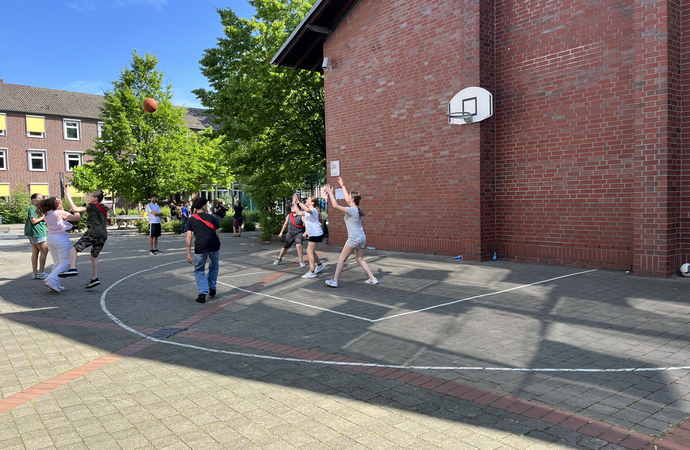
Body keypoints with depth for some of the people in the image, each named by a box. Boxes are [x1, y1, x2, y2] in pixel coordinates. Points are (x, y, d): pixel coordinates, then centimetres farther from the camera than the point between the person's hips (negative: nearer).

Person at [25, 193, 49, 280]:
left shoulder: (39, 209, 18)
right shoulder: (32, 208, -11)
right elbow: (33, 221, -20)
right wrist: (43, 217, -10)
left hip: (39, 232, 10)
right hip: (37, 233, -10)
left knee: (35, 252, 9)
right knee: (44, 251, -6)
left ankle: (34, 273, 12)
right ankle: (41, 273, -3)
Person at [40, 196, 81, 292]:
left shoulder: (47, 215, 9)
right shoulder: (61, 213, -12)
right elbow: (78, 218, -9)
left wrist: (61, 208, 21)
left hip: (50, 238, 8)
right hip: (61, 238, -8)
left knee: (57, 263, 15)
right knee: (65, 263, -1)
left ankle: (56, 284, 12)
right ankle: (51, 280, -13)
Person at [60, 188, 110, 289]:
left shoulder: (92, 206, 1)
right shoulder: (104, 209, 22)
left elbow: (75, 209, -5)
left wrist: (68, 197, 4)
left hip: (93, 233, -8)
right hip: (103, 236, 8)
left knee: (74, 249, -8)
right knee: (94, 256, 18)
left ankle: (72, 269, -28)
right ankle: (94, 279, 14)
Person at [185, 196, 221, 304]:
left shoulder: (191, 220, 10)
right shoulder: (212, 217, 10)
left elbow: (189, 237, 2)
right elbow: (217, 233, 8)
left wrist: (188, 253, 3)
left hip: (200, 247, -1)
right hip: (214, 246, 1)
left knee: (199, 271, 13)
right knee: (214, 266, 26)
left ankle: (202, 293, 1)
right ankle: (212, 288, 28)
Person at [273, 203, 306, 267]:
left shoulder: (301, 216, -12)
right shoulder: (289, 216, 4)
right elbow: (285, 224, 17)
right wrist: (281, 232, 19)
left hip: (299, 234, -5)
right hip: (290, 234, 5)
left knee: (298, 245, -30)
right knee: (285, 247, 14)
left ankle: (301, 261, -17)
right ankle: (279, 258, 41)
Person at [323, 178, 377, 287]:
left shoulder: (352, 210, -16)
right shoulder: (356, 209, 10)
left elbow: (335, 206, -19)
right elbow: (347, 198, 26)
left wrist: (330, 193, -10)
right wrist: (342, 185, 34)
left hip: (354, 238, -9)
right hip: (361, 238, 9)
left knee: (342, 259, 0)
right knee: (360, 259, 16)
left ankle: (334, 281, 4)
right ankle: (373, 279, 13)